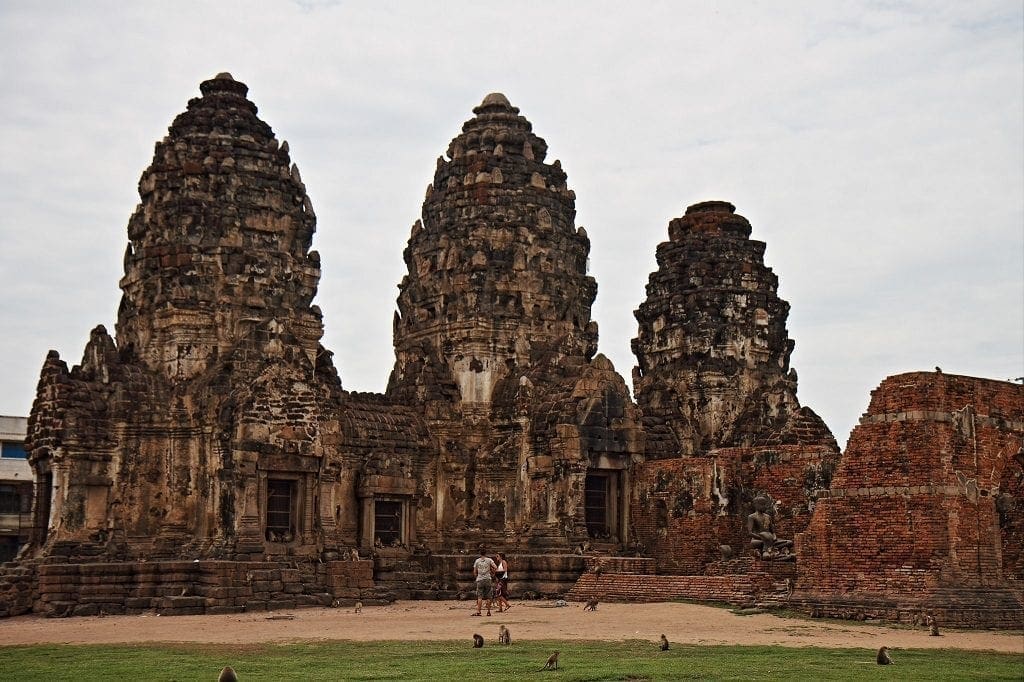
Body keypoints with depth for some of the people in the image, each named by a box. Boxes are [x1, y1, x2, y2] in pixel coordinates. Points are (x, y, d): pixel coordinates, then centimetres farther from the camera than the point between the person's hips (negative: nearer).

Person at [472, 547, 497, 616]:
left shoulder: (477, 561, 6)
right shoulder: (489, 560, 1)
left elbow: (474, 572, 7)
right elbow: (496, 568, -10)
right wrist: (492, 572, 8)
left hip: (479, 580, 1)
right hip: (488, 579, -1)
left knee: (479, 596, 0)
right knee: (489, 597, 5)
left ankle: (478, 611, -10)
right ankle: (488, 611, 5)